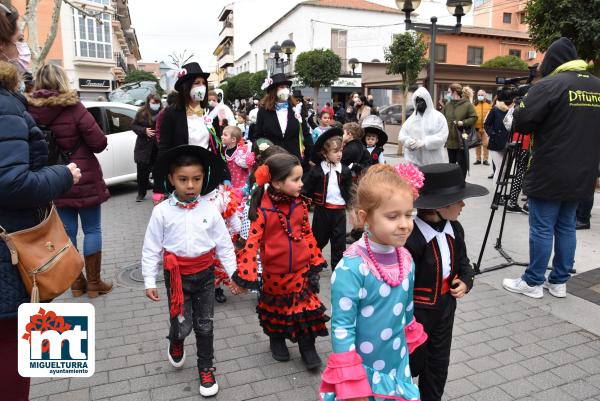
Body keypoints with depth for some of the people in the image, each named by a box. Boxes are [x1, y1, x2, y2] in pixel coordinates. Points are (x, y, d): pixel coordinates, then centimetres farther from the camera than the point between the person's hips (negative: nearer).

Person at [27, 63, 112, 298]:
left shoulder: (29, 111, -3)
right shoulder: (73, 108, -15)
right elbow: (99, 143, -14)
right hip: (84, 181, -4)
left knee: (67, 231, 12)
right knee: (92, 229, 8)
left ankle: (76, 282, 22)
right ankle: (93, 283, 14)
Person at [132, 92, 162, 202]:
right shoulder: (142, 113, 0)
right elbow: (134, 126, 5)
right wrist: (144, 130, -11)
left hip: (159, 147, -1)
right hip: (144, 147, 1)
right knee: (142, 171, 6)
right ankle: (141, 193, 19)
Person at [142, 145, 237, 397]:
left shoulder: (209, 209, -8)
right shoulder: (162, 211, -11)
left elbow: (224, 244, -2)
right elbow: (151, 248, -4)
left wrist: (234, 273, -1)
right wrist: (150, 281, -4)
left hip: (205, 274, 1)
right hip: (177, 276, -1)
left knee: (204, 326, 13)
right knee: (182, 325, 2)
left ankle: (206, 369, 34)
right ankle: (176, 343, 41)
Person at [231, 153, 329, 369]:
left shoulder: (300, 205, -5)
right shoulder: (263, 209, -20)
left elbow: (307, 234, 4)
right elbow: (253, 241, -19)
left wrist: (315, 262, 7)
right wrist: (247, 273, -22)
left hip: (300, 270, 3)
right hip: (275, 273, -3)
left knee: (306, 308, 8)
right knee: (276, 308, 19)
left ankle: (307, 347, 27)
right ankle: (276, 339, 44)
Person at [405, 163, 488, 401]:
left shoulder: (454, 229, -4)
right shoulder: (410, 238, -30)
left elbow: (463, 262, 12)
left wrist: (466, 281, -7)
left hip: (445, 307, 7)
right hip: (415, 311, -7)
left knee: (439, 363, 20)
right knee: (413, 364, 14)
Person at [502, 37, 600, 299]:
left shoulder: (550, 84, -12)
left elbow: (521, 122, -14)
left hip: (549, 173, -7)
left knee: (542, 228, 0)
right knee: (566, 227, 13)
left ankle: (532, 283, 9)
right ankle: (559, 282, 21)